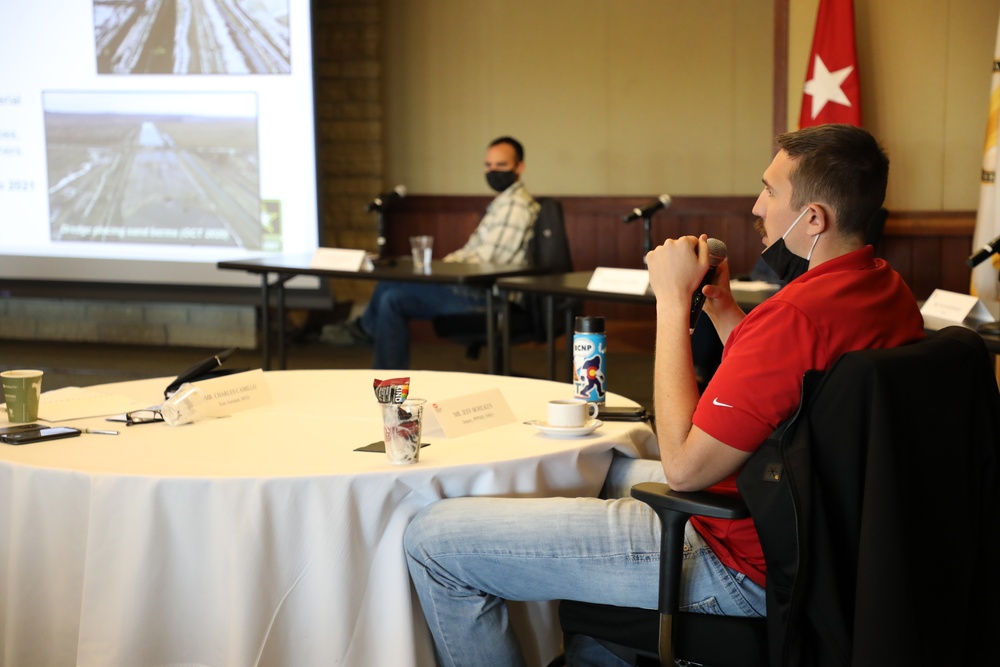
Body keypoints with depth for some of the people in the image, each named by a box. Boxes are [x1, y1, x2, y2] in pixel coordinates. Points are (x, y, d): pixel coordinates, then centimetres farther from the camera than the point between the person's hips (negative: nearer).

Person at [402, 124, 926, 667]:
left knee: (434, 537, -9)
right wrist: (724, 311, 6)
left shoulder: (798, 314, -28)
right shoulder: (886, 288, 4)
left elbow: (684, 466, -22)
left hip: (737, 570, -11)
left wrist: (673, 298, -17)